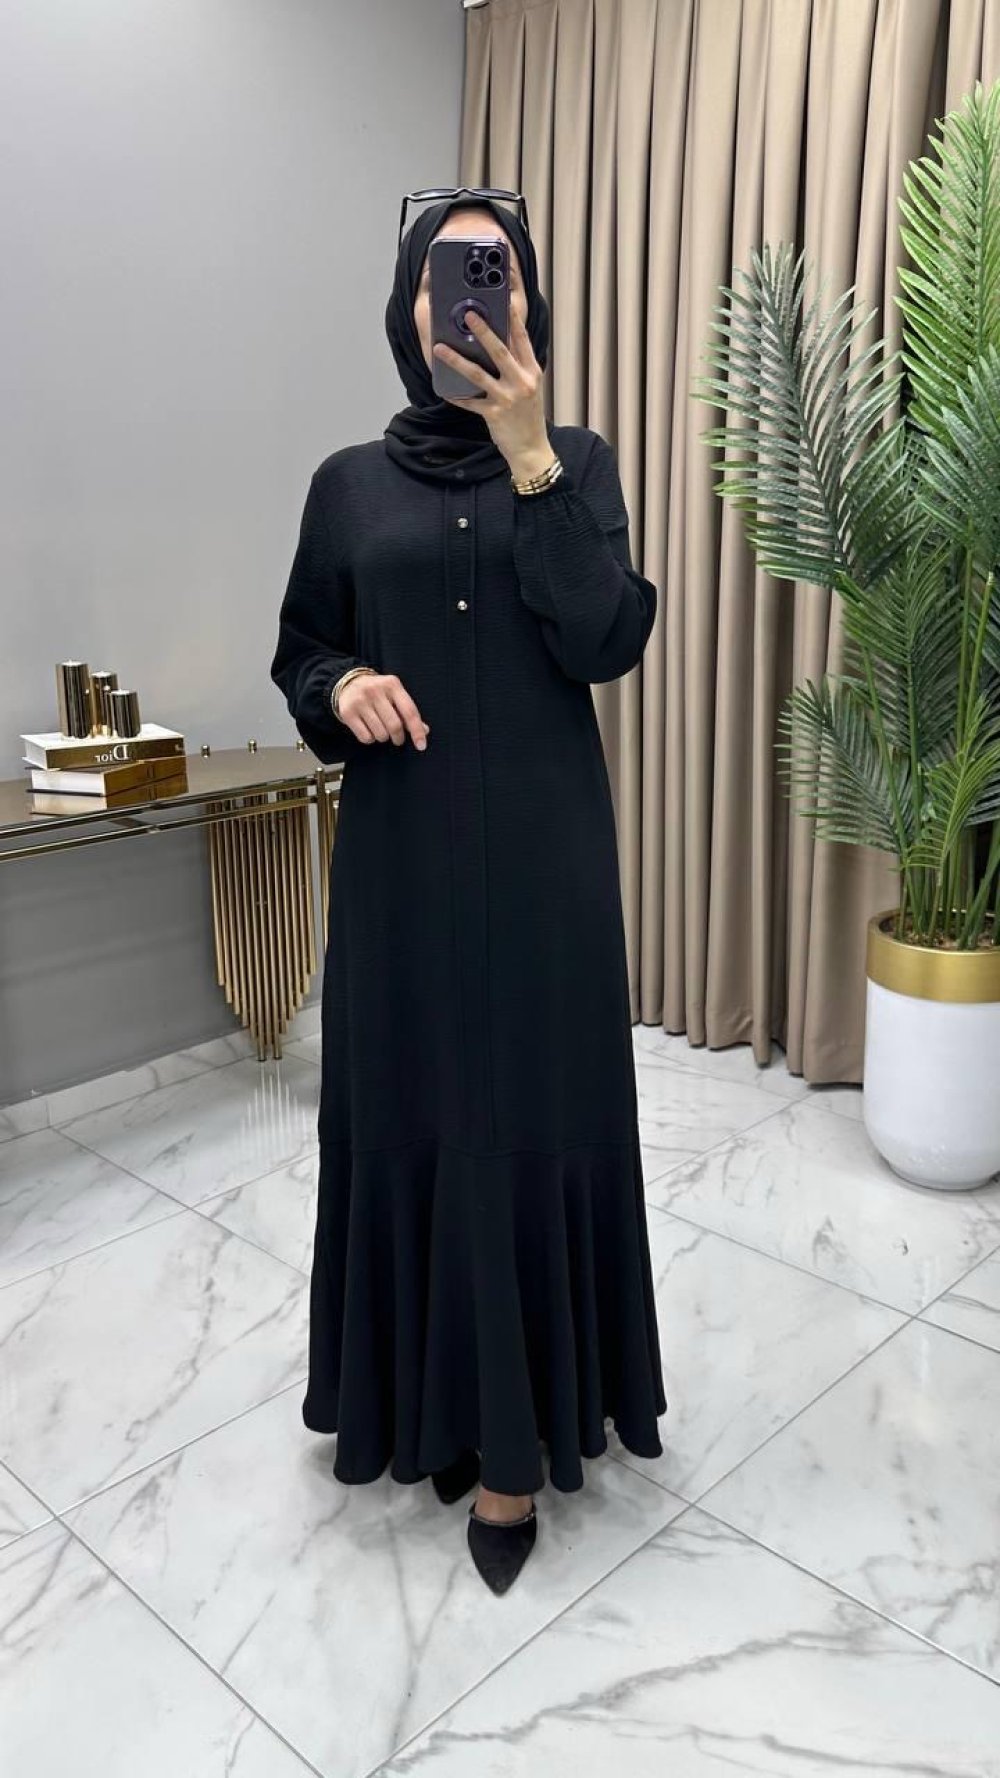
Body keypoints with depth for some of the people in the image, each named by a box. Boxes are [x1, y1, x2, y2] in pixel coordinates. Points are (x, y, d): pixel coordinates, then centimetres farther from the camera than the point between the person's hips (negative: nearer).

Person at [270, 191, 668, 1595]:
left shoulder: (579, 461, 4)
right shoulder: (351, 481, 8)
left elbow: (607, 644, -10)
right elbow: (300, 653, 11)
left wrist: (530, 456, -16)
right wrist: (343, 686, -12)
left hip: (542, 847, -1)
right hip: (402, 851, 2)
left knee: (533, 1113, 1)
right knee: (408, 1107, 7)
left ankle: (513, 1435, 16)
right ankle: (418, 1386, 29)